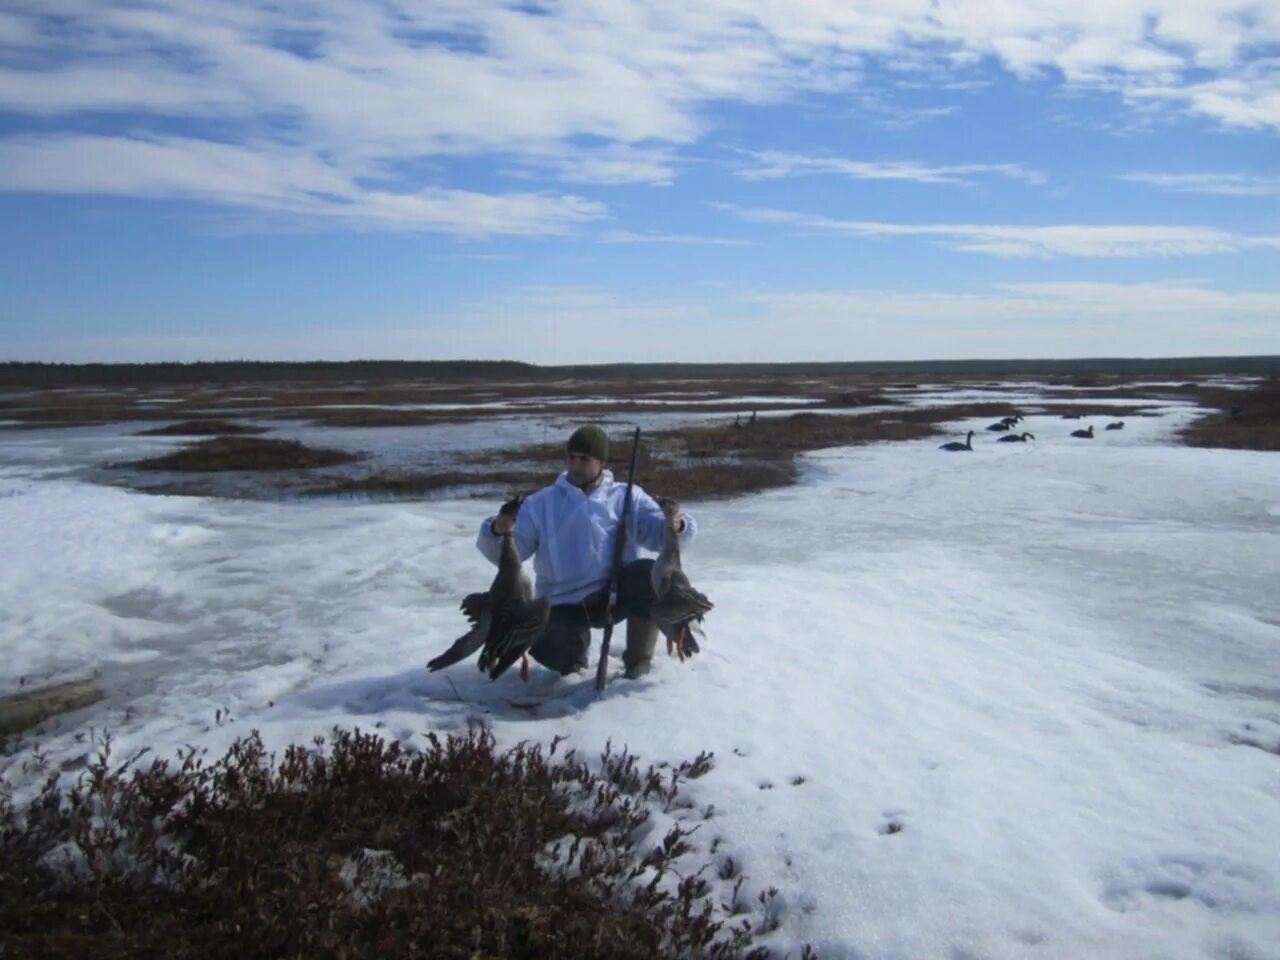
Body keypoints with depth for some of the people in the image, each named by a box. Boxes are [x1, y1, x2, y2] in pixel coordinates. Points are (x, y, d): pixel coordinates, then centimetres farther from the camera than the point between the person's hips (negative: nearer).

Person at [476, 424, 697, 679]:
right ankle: (577, 641, 13)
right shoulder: (540, 503, 4)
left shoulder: (627, 496, 6)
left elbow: (658, 532, -6)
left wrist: (676, 526, -30)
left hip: (615, 594, 1)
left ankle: (638, 658, -6)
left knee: (650, 575, -30)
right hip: (564, 604, 0)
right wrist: (498, 532, -26)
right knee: (556, 656, -28)